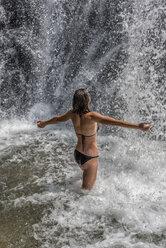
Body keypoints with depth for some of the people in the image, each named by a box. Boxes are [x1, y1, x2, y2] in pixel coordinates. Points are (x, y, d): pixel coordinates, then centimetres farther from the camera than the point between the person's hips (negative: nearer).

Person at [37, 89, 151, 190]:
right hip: (90, 157, -7)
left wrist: (45, 123, 31)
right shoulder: (91, 116, -29)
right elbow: (114, 122, -41)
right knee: (87, 188, 13)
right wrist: (137, 126, -47)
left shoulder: (73, 114, -10)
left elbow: (58, 118, 11)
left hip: (77, 154, 7)